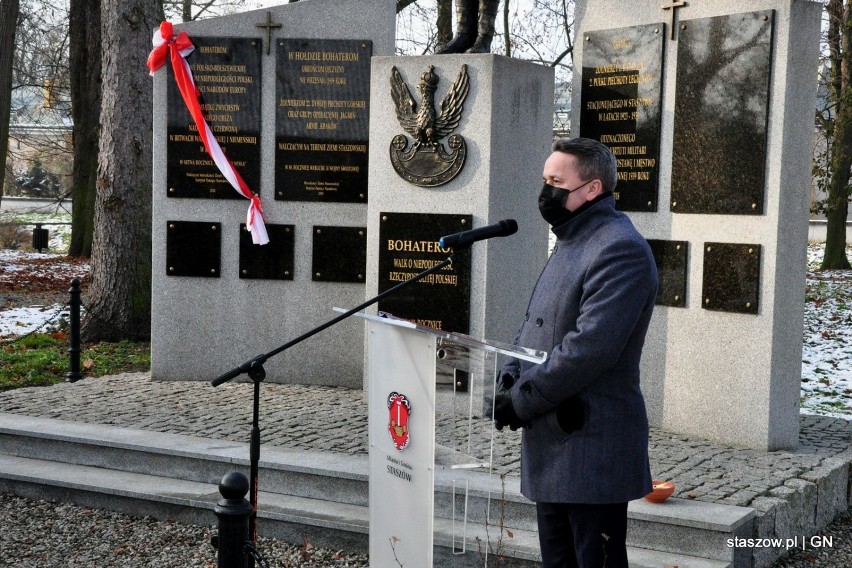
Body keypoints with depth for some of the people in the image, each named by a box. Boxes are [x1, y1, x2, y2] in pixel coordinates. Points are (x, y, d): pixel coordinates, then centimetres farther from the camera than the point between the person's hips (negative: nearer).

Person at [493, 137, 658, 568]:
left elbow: (589, 347, -24)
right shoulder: (569, 244, 17)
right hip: (552, 449, 10)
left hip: (592, 451, -10)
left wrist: (522, 401, -17)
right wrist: (509, 380, 0)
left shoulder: (620, 249, -16)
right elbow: (534, 326, 19)